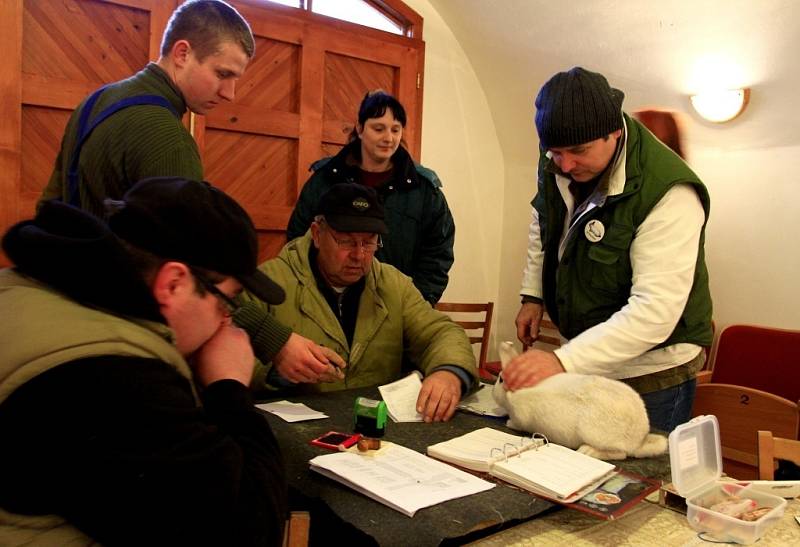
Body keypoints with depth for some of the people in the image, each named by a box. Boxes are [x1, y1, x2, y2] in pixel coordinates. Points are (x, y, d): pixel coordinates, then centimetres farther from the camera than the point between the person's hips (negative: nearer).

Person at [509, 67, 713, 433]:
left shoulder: (669, 193, -27)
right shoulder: (556, 163, -6)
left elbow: (655, 312, -32)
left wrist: (563, 361, -39)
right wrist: (532, 295, 8)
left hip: (649, 374, -6)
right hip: (586, 360, 6)